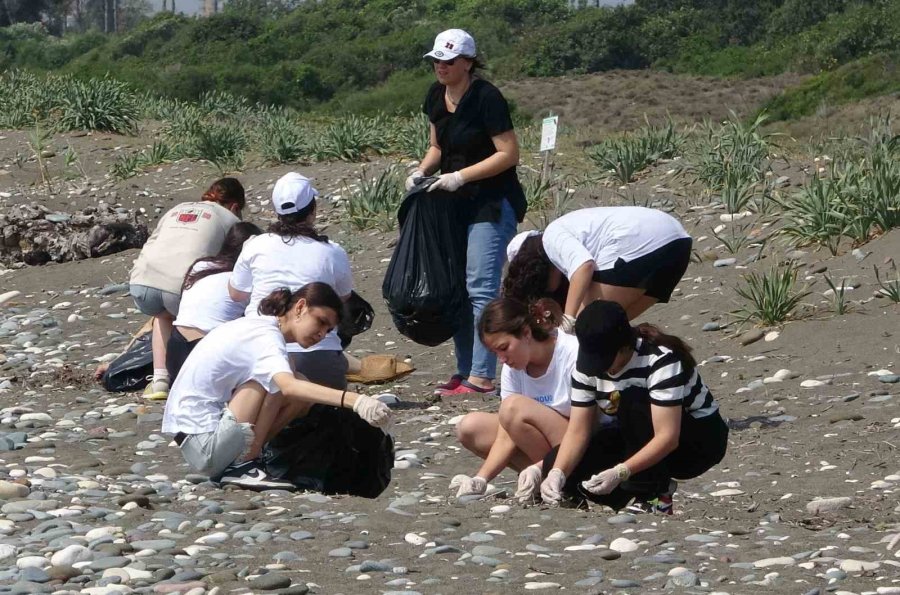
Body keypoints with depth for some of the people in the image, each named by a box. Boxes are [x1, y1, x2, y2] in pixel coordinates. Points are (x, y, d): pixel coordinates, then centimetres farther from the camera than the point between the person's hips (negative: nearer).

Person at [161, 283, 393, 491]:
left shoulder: (256, 326, 13)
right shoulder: (267, 336, -19)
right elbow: (289, 387, -36)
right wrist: (354, 401, -47)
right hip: (204, 445, -10)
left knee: (303, 398, 5)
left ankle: (243, 461, 5)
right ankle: (242, 466, -12)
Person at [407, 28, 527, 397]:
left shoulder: (486, 98, -17)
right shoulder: (436, 96, 6)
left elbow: (509, 153, -18)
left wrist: (460, 176, -20)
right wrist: (421, 172, -1)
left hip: (492, 203, -9)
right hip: (456, 202, 9)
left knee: (481, 289, -12)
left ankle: (481, 377, -12)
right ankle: (465, 372, 16)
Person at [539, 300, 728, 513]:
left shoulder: (661, 360, -29)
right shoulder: (587, 363, -11)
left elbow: (668, 438, -36)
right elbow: (577, 431, -13)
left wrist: (619, 473, -46)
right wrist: (557, 473, -31)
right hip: (639, 439, 6)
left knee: (632, 401, -35)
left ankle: (654, 497, -23)